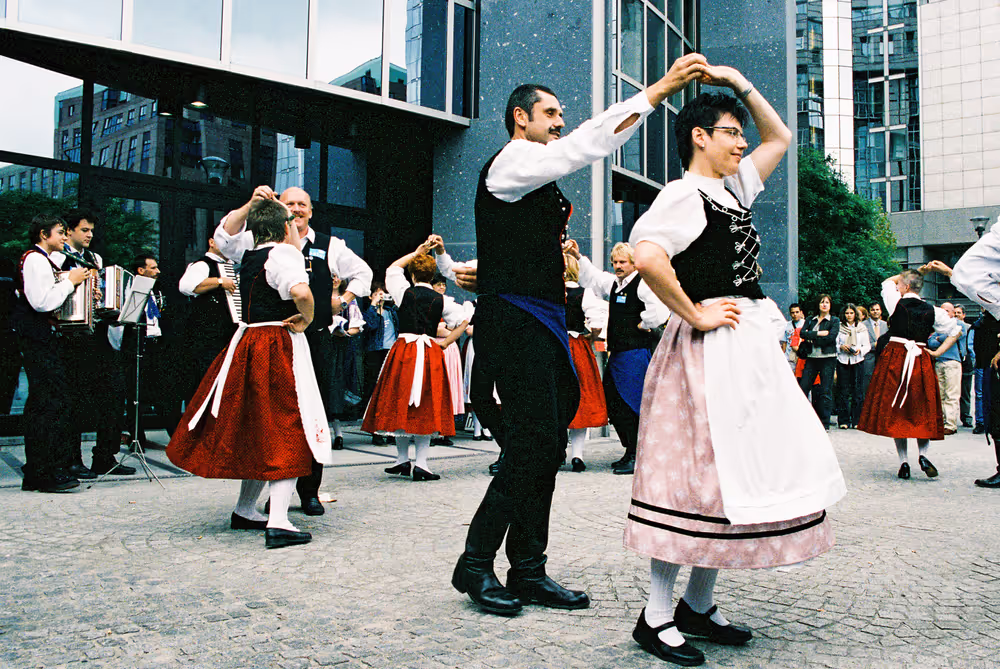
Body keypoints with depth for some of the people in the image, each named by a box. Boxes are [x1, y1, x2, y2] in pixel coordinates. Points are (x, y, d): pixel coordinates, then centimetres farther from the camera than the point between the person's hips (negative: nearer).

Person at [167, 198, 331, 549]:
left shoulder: (249, 252, 11)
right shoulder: (284, 254, -12)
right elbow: (301, 291, -32)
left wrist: (252, 205, 31)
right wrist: (306, 319, -15)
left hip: (247, 345, 8)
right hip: (279, 349, -8)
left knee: (257, 430, 18)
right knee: (285, 431, -5)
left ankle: (244, 510, 29)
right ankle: (278, 521, -12)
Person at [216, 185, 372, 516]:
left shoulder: (330, 247, 13)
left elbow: (362, 273, 24)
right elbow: (224, 240, -5)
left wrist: (344, 300, 11)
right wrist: (250, 205, -13)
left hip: (317, 342, 1)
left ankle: (310, 491, 15)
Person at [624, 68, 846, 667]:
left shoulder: (732, 189, 18)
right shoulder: (684, 194, -10)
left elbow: (780, 137, 32)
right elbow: (647, 257, -27)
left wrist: (740, 82, 22)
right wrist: (693, 314, -18)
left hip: (749, 347, 10)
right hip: (709, 349, -9)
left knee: (737, 470, 9)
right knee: (698, 472, -8)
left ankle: (699, 605, 19)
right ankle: (657, 616, 2)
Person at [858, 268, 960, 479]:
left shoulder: (897, 303, -5)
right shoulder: (932, 311, 2)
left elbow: (888, 281, 14)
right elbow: (956, 331, 8)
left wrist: (918, 272, 14)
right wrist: (937, 352, 5)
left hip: (894, 359, -2)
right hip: (922, 362, 2)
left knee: (896, 411, 4)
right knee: (922, 411, 10)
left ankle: (903, 462, 2)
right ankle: (923, 454, -9)